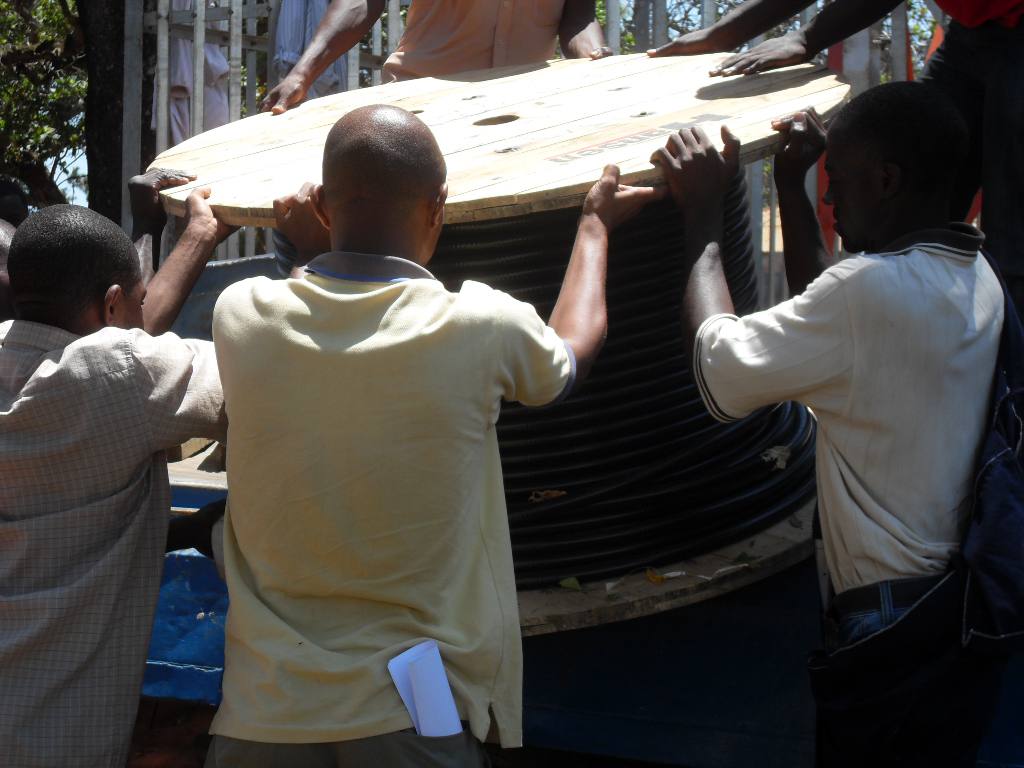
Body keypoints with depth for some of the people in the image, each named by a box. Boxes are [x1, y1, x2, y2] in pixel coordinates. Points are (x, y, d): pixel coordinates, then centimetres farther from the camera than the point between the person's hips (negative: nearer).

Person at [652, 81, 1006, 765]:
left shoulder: (876, 288, -25)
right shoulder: (973, 274, 3)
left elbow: (721, 371, -19)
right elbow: (827, 321, 17)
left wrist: (704, 213, -9)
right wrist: (791, 185, 14)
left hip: (901, 630, -9)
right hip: (969, 600, 9)